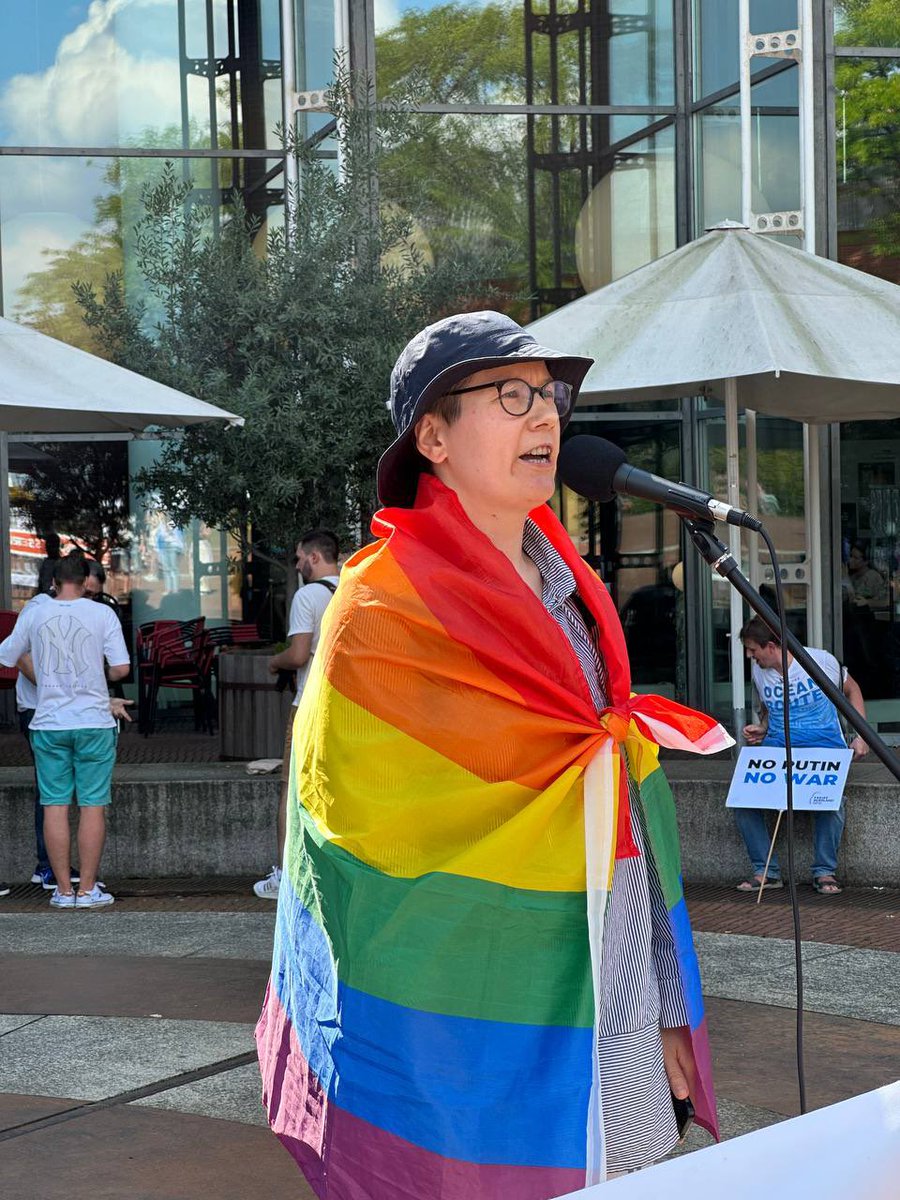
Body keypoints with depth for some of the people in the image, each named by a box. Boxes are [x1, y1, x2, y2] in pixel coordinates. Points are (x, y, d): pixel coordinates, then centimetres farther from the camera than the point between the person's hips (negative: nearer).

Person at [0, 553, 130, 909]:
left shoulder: (34, 617, 2)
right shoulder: (102, 614, -4)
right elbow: (121, 669, -8)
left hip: (49, 723, 2)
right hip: (94, 722, -2)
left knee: (55, 806, 6)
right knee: (92, 805, 3)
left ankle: (64, 890, 7)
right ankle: (88, 889, 2)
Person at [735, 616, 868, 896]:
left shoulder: (821, 660, -6)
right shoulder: (758, 671, 7)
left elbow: (852, 690, 9)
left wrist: (861, 736, 0)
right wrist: (761, 731, 1)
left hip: (824, 746, -4)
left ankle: (825, 871, -13)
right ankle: (765, 871, -8)